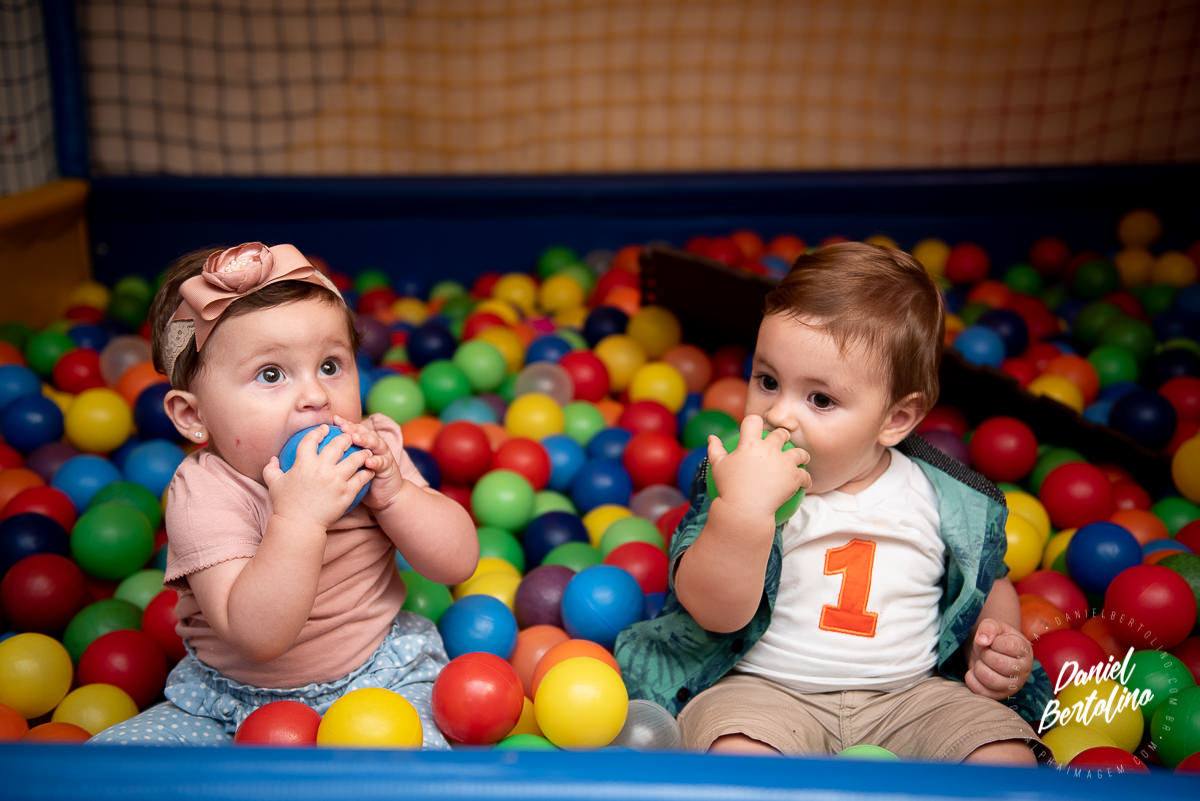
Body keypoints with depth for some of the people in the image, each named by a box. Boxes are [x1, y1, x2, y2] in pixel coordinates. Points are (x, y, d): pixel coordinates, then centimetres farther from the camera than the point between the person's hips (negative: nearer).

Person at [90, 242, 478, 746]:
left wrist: (391, 492, -25)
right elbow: (257, 635, -32)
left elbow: (460, 562, -10)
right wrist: (297, 517, -42)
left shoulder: (372, 448, -8)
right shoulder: (203, 493, -21)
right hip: (231, 700, 0)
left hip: (373, 677, 1)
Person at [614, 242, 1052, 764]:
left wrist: (997, 647, -2)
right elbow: (715, 613, -20)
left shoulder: (944, 500, -1)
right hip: (762, 688, -3)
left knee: (1007, 753, -18)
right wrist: (743, 508, -34)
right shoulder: (741, 481, -8)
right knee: (736, 750, -32)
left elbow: (990, 583, 19)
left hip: (910, 694, 3)